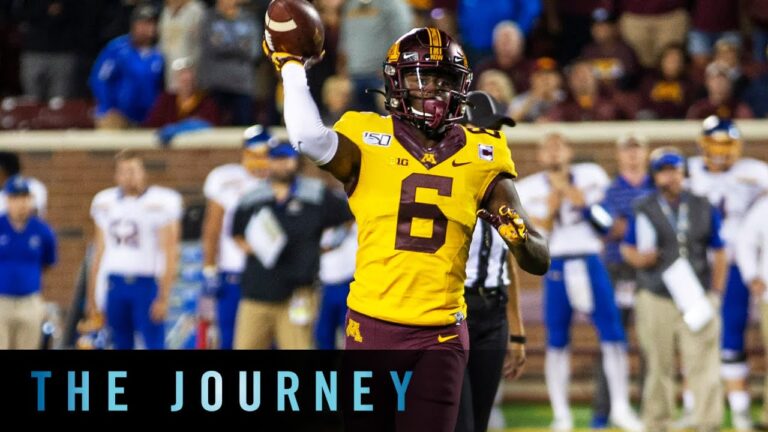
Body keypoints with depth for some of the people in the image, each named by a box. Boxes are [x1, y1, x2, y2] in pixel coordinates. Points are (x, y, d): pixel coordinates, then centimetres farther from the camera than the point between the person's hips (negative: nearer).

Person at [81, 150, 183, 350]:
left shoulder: (161, 202, -4)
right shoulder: (105, 202, 11)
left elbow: (170, 254, -6)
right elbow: (99, 253, 17)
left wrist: (163, 297, -12)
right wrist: (91, 297, 15)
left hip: (147, 284, -5)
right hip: (115, 285, 5)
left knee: (153, 345, -8)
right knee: (121, 346, 7)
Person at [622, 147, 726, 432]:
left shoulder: (704, 209, 8)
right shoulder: (643, 209, 4)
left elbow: (719, 253, 12)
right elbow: (627, 248, 9)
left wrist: (715, 293, 5)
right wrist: (637, 258, -15)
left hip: (697, 300, 1)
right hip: (656, 301, -1)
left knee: (703, 365, -9)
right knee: (659, 368, 4)